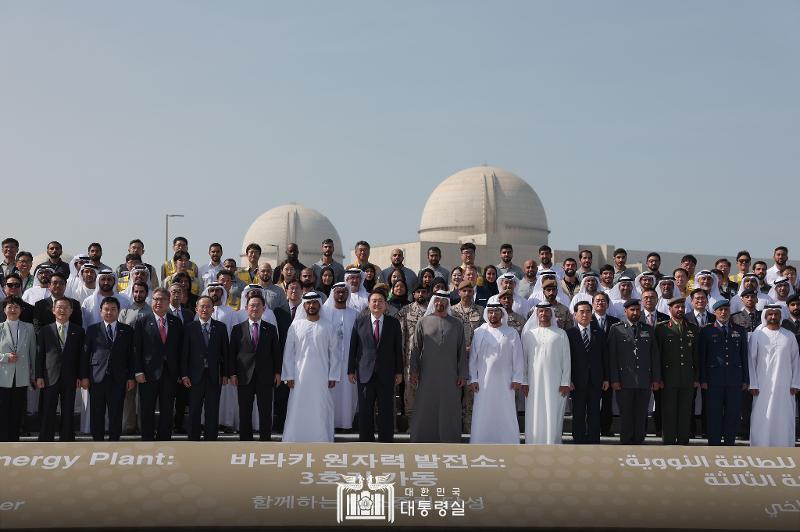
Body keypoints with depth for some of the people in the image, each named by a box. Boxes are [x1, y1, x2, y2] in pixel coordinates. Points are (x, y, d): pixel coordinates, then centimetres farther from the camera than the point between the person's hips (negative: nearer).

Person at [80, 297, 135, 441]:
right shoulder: (92, 329, 7)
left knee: (116, 413, 2)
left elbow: (131, 355, 7)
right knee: (96, 413, 4)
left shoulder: (127, 330, 8)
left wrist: (131, 377, 1)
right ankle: (97, 441, 13)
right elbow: (85, 354, 5)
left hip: (118, 379, 0)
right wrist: (84, 376, -1)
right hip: (97, 377, 0)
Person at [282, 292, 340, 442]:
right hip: (300, 377, 0)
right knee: (298, 410, 0)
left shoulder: (327, 326, 4)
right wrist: (289, 375, -2)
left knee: (321, 409, 0)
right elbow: (289, 352, 4)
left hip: (321, 376, 0)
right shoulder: (296, 325, 4)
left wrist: (333, 376, -2)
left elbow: (333, 352, 4)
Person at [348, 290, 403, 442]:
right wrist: (351, 370, 2)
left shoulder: (393, 323, 5)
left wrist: (399, 372, 3)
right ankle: (366, 440, 14)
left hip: (386, 374, 0)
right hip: (365, 374, 0)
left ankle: (386, 441, 13)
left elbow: (398, 349, 6)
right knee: (365, 411, 5)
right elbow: (352, 348, 5)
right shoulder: (359, 322, 5)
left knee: (386, 411, 4)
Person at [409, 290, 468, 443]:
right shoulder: (423, 322, 6)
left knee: (449, 410, 3)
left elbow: (462, 351, 6)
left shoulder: (456, 324, 7)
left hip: (450, 376, 1)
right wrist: (414, 371, -1)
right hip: (427, 376, 0)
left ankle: (449, 441, 10)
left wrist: (463, 374, 0)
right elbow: (415, 349, 5)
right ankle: (422, 441, 8)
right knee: (426, 410, 1)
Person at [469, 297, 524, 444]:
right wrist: (473, 379, -1)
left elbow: (518, 358, 4)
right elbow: (472, 357, 5)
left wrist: (517, 379, -2)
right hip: (483, 382, 0)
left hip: (505, 382, 0)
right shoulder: (479, 332, 5)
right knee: (483, 415, 1)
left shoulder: (511, 333, 4)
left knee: (505, 414, 2)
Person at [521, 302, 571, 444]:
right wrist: (524, 382, 1)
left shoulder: (560, 334, 7)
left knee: (553, 417, -3)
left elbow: (566, 360, 4)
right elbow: (524, 359, 8)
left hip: (555, 384, -1)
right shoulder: (528, 334, 9)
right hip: (534, 383, 1)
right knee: (534, 418, 0)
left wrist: (565, 383, -3)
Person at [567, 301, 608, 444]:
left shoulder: (599, 333, 9)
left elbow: (605, 357, 9)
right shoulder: (570, 333, -1)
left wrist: (606, 378, 4)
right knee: (578, 414, 4)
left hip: (596, 380, 2)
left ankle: (594, 442, 9)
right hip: (577, 381, -2)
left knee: (594, 414, 5)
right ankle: (579, 442, 10)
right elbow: (567, 358, -3)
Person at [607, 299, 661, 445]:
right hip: (625, 381, -3)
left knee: (641, 415, 4)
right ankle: (626, 444, 8)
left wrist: (656, 379, 7)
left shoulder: (648, 329, 13)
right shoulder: (616, 329, 3)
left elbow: (654, 355, 12)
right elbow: (612, 356, -1)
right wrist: (614, 380, -7)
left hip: (644, 382, 3)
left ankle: (638, 442, 11)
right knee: (626, 415, 1)